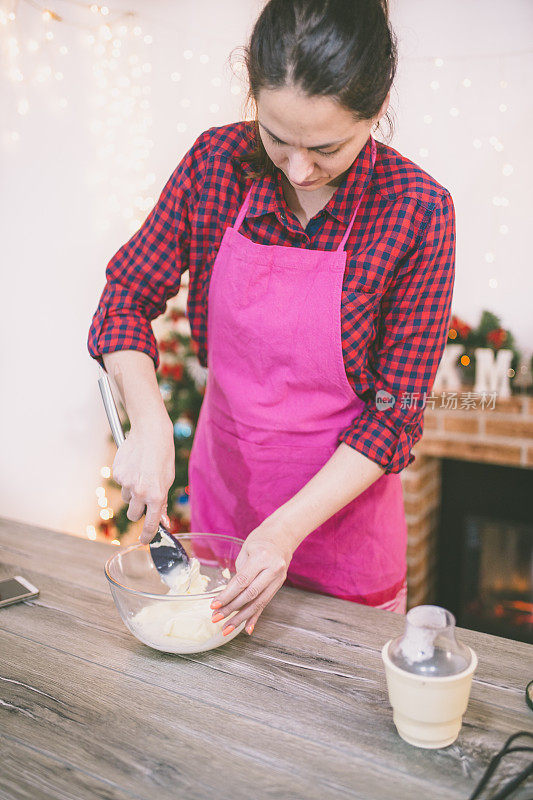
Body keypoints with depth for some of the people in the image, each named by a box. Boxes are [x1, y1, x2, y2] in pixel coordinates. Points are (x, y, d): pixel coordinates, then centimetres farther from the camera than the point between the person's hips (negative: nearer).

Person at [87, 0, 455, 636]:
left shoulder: (418, 213, -20)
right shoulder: (217, 161, -13)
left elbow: (394, 413, -16)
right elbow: (129, 291, -5)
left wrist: (288, 528, -23)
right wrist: (150, 424, -21)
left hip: (340, 505, -2)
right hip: (222, 485, 3)